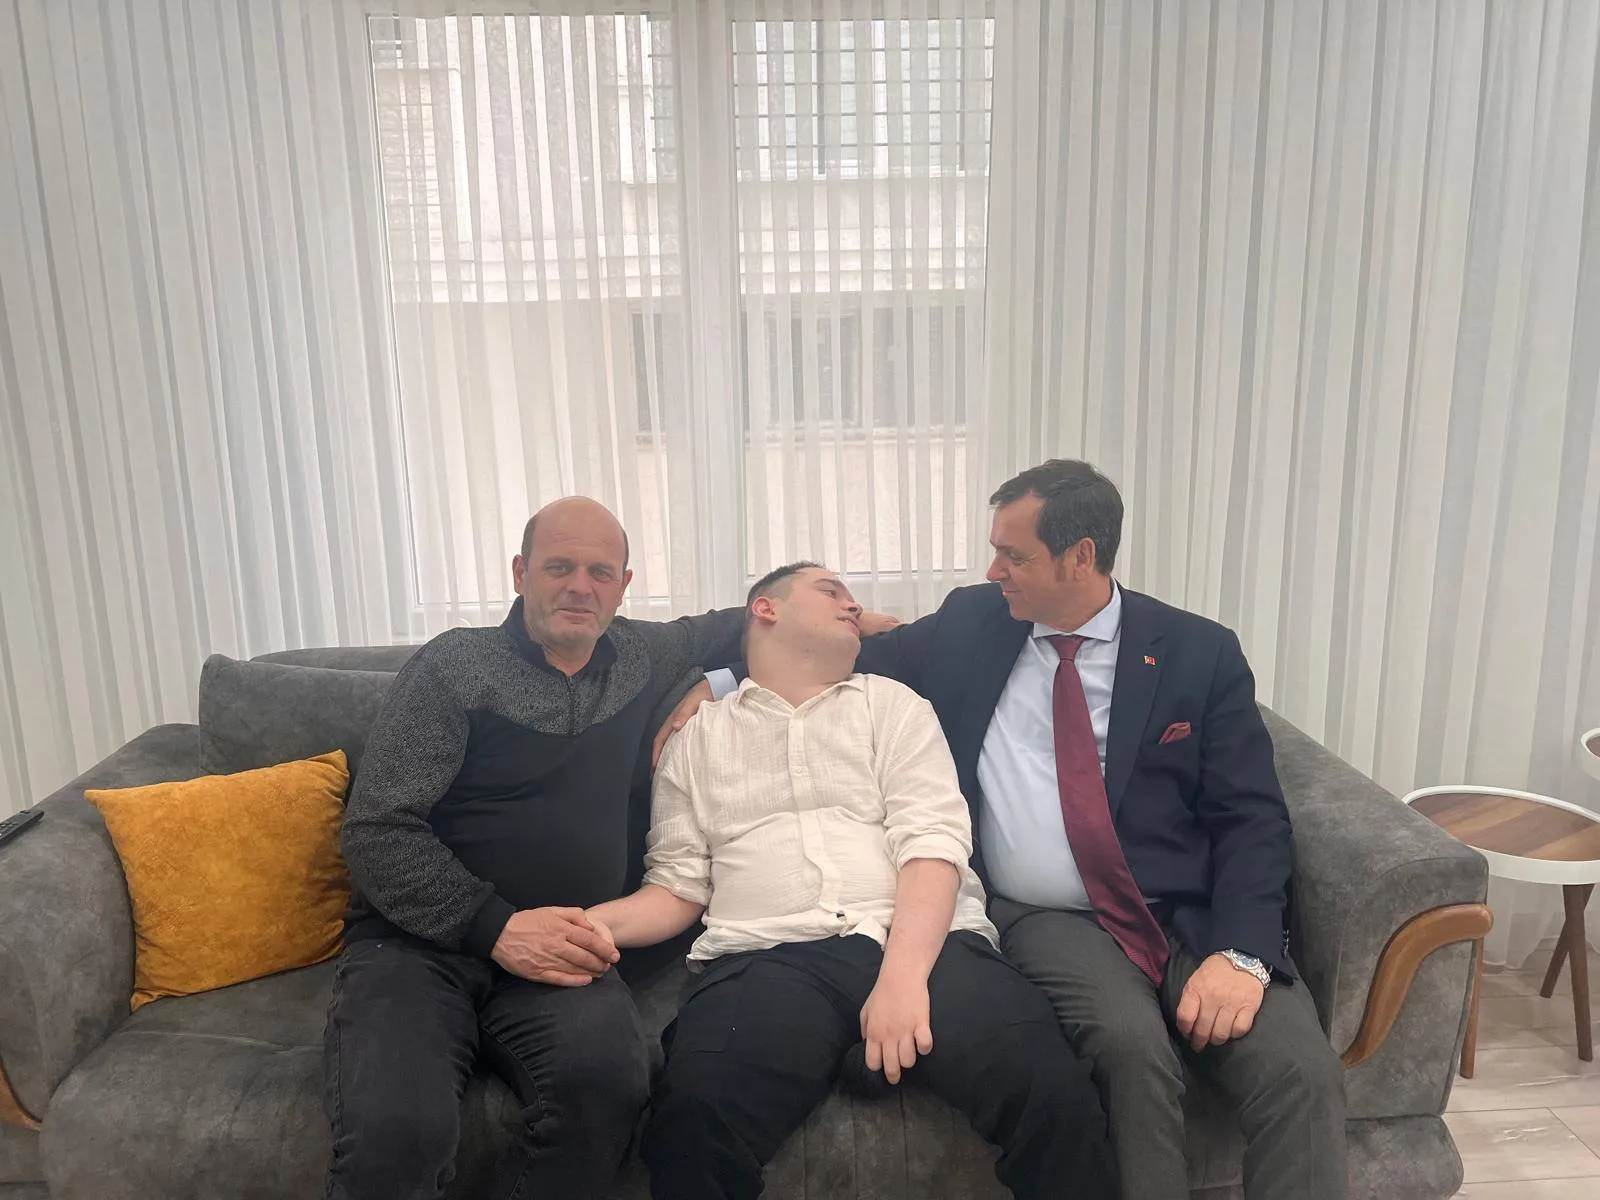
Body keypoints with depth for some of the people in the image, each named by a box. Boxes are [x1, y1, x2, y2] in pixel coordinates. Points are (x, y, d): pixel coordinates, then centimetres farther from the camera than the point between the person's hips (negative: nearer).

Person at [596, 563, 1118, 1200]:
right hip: (767, 957, 0)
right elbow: (679, 883, 16)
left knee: (1055, 1090, -26)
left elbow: (932, 843, 2)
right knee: (696, 1112, -32)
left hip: (924, 942, 1)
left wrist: (903, 975, -15)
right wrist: (595, 921, -6)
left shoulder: (893, 704, 17)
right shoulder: (700, 737, 19)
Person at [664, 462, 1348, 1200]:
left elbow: (1251, 818, -1)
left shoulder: (1200, 652, 3)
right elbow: (860, 660, 18)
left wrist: (1242, 952, -16)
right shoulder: (971, 624, 7)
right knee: (1133, 1045, -29)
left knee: (1300, 1071, -24)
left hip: (1196, 916, 1)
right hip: (1051, 921, 0)